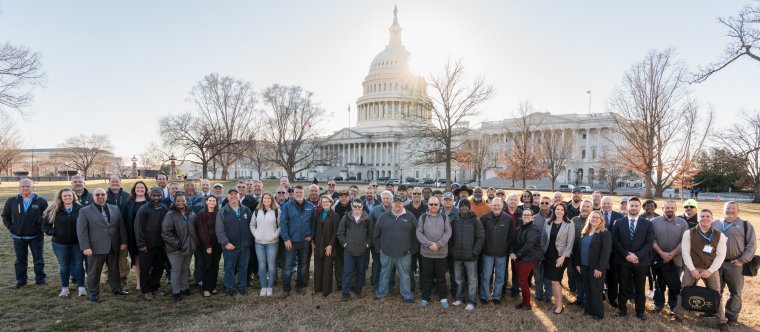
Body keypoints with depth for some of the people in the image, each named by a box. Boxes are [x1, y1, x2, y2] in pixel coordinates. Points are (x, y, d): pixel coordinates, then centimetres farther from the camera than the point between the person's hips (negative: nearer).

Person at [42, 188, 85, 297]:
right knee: (64, 267, 12)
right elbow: (45, 224, 6)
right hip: (60, 244, 1)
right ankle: (65, 288, 24)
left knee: (78, 265, 5)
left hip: (78, 243, -1)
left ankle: (81, 287, 14)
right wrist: (53, 232, -6)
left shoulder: (80, 209, -6)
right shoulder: (54, 210, -2)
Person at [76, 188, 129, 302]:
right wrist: (85, 247, -14)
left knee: (114, 270, 14)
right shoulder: (85, 211, -2)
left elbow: (121, 226, 9)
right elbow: (82, 230, -7)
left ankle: (116, 289, 28)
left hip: (114, 247, 4)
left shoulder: (115, 209, 9)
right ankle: (93, 293, 22)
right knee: (94, 272, 8)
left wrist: (123, 242, 2)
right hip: (96, 247, -3)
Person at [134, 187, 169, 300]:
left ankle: (154, 288, 26)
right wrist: (141, 244, -13)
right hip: (146, 246, -4)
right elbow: (138, 227, -10)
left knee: (159, 268, 11)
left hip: (160, 245, 4)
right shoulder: (143, 209, -8)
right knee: (145, 269, 5)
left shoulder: (165, 210, 4)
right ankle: (146, 290, 17)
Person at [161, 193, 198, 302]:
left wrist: (195, 242, 6)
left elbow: (195, 229, 15)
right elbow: (165, 232, -18)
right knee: (176, 270, 2)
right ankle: (176, 292, 12)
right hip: (176, 249, -5)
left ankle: (184, 288, 31)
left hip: (189, 247, 5)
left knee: (186, 268, 17)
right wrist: (176, 243, -19)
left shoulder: (191, 214, 4)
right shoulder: (170, 215, -13)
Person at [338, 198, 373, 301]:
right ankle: (345, 293, 6)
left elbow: (370, 233, 8)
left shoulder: (367, 218, 0)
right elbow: (340, 233, 4)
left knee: (360, 272, 11)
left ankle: (358, 291, 26)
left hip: (362, 250, 1)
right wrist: (344, 243, -2)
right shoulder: (346, 217, -1)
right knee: (347, 272, -1)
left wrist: (367, 243, 1)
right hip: (348, 250, -1)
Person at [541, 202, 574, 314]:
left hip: (561, 256, -4)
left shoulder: (569, 224, -7)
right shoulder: (548, 223, 4)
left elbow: (570, 243, -9)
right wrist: (542, 253, 5)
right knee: (553, 280, 9)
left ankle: (560, 304, 9)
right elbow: (543, 239, 10)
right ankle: (556, 302, 21)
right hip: (548, 255, 4)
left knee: (555, 280, -5)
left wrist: (563, 257, -14)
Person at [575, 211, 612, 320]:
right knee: (587, 289, 13)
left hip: (596, 267, -6)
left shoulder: (605, 233, -11)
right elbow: (580, 248, 14)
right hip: (584, 266, 6)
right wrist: (578, 263, 9)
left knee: (596, 290, 2)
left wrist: (600, 268, -20)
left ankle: (597, 313, 13)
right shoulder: (585, 233, 11)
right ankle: (588, 309, 25)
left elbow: (605, 252, -16)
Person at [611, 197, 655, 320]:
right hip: (623, 260, 0)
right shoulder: (619, 222, 4)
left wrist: (637, 255, -16)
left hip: (641, 261, 0)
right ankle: (622, 309, 22)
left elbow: (649, 243, -5)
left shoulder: (648, 224, 3)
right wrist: (626, 255, -13)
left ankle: (640, 312, 21)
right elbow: (615, 241, -1)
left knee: (640, 288, 9)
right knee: (623, 286, 9)